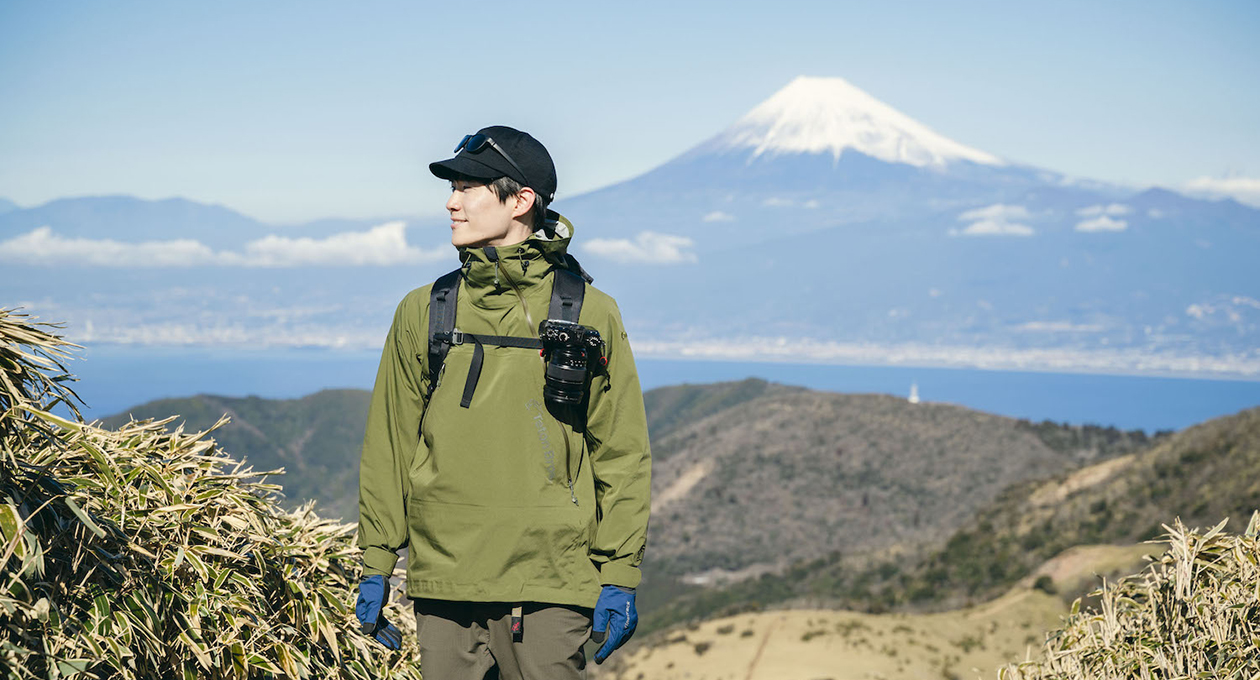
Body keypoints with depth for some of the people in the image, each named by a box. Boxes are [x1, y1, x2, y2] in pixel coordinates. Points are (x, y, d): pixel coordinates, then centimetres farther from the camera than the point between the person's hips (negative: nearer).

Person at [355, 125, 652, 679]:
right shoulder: (423, 312, 8)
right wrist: (375, 566, 8)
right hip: (443, 581, 2)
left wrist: (619, 576, -2)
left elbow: (623, 453, 3)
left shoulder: (588, 314, 1)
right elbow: (388, 446, 11)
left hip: (550, 587, -2)